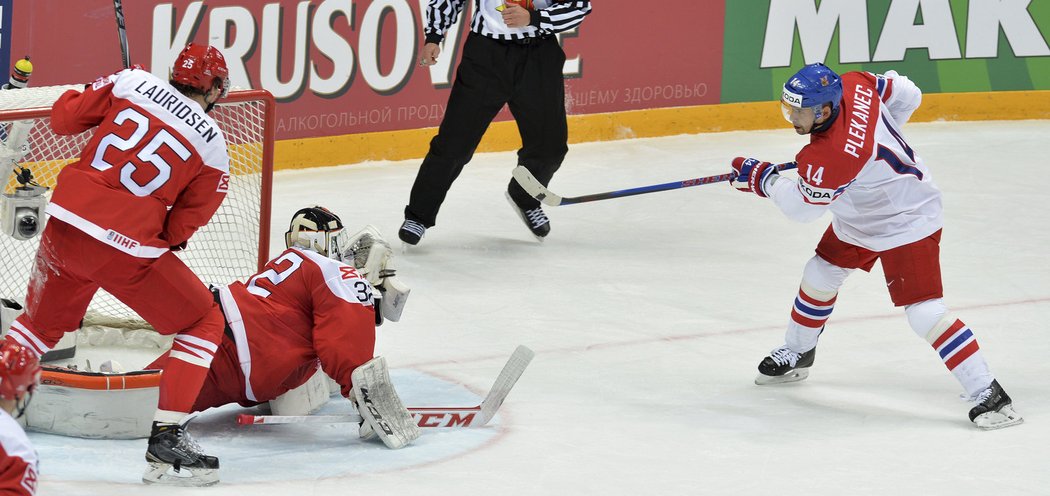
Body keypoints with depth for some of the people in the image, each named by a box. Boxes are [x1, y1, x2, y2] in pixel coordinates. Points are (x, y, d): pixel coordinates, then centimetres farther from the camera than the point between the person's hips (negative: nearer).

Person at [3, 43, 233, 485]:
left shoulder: (133, 83, 5)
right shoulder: (212, 144, 0)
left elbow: (64, 118, 8)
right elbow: (182, 226, 2)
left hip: (66, 223, 4)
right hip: (128, 246, -4)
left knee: (41, 323, 29)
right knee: (204, 323, 12)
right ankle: (164, 440, 2)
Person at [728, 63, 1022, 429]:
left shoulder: (832, 157, -37)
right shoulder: (853, 86, -16)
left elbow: (802, 207, -21)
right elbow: (907, 95, 0)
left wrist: (762, 178, -7)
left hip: (906, 223, -10)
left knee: (925, 312, -17)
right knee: (818, 276, 20)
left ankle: (987, 394, -15)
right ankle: (796, 356, 43)